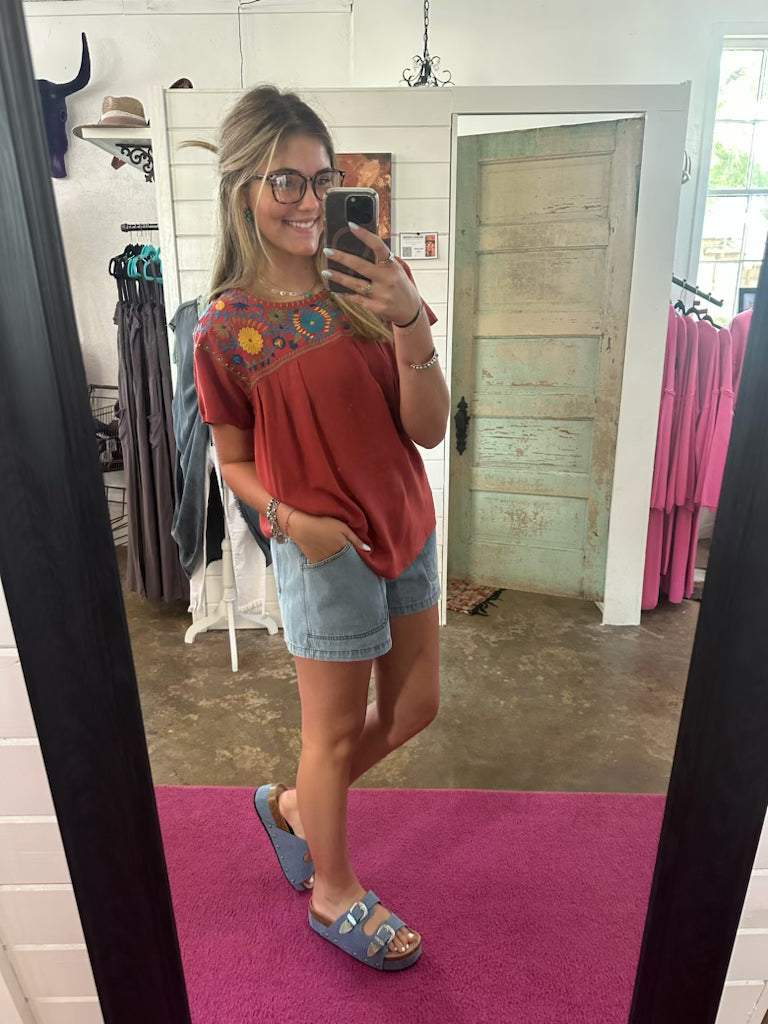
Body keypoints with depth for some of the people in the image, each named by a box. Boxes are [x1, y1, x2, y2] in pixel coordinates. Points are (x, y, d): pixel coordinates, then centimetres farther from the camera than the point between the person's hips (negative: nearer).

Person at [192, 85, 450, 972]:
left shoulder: (368, 289, -2)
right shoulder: (225, 330, -9)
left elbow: (429, 430, -9)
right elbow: (235, 463, 0)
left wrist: (409, 323, -21)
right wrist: (290, 518, -18)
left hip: (408, 532, 6)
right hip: (323, 553, -5)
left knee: (413, 708, 18)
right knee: (336, 732, 11)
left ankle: (292, 805, 43)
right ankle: (335, 895, 40)